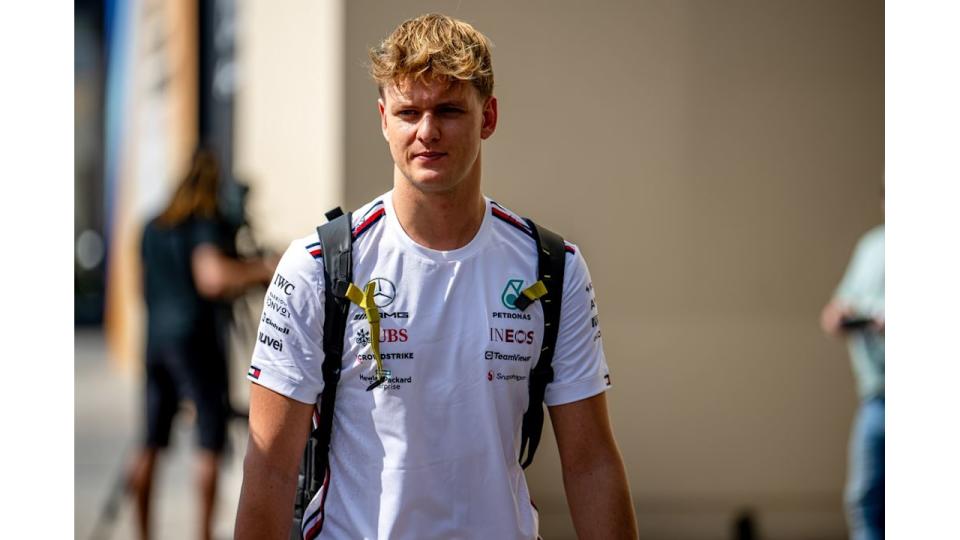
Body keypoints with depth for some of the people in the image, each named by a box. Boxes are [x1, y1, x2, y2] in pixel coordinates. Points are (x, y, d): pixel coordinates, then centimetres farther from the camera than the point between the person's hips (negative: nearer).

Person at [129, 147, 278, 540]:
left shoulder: (152, 228, 14)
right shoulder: (205, 226, -9)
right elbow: (211, 277, -24)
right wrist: (263, 270, -16)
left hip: (156, 338, 7)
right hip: (195, 338, -7)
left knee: (152, 441, 9)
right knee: (210, 438, -1)